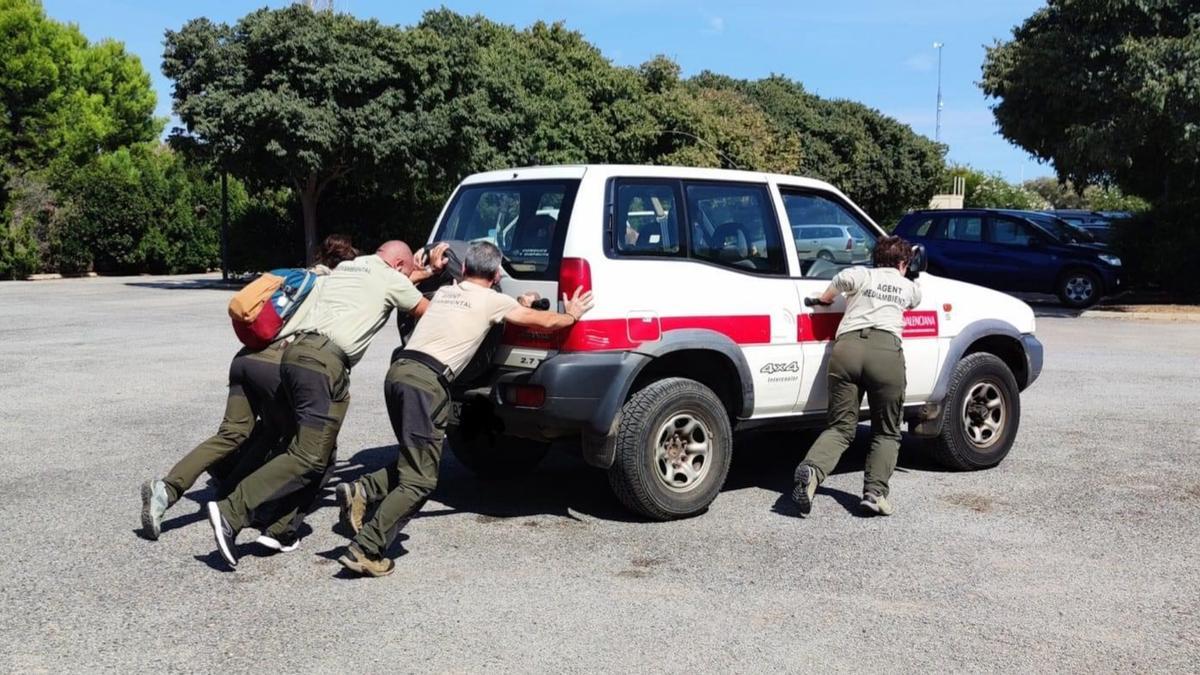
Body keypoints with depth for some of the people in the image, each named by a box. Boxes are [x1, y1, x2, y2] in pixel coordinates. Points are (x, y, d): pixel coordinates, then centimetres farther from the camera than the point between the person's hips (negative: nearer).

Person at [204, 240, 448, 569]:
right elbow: (429, 312, 23)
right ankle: (231, 511, -18)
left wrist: (429, 271, 54)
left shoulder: (346, 268, 29)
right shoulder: (390, 280, 8)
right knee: (309, 458, -10)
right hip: (324, 360, -9)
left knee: (319, 452, 14)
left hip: (294, 351, 9)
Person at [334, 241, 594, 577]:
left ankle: (361, 491, 2)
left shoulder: (445, 292, 24)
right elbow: (545, 321, 14)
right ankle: (365, 551, -9)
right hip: (426, 382, -7)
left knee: (414, 463, 21)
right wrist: (571, 315, 35)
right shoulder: (492, 300, 7)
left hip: (398, 370, 7)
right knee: (419, 481, -3)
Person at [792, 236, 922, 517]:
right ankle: (875, 491, -6)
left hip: (846, 347, 1)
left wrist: (825, 298, 35)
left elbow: (825, 297, 12)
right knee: (887, 432, 13)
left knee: (841, 426, 6)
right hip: (886, 349, -1)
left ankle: (811, 470, -21)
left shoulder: (860, 274, 20)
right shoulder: (910, 288, 26)